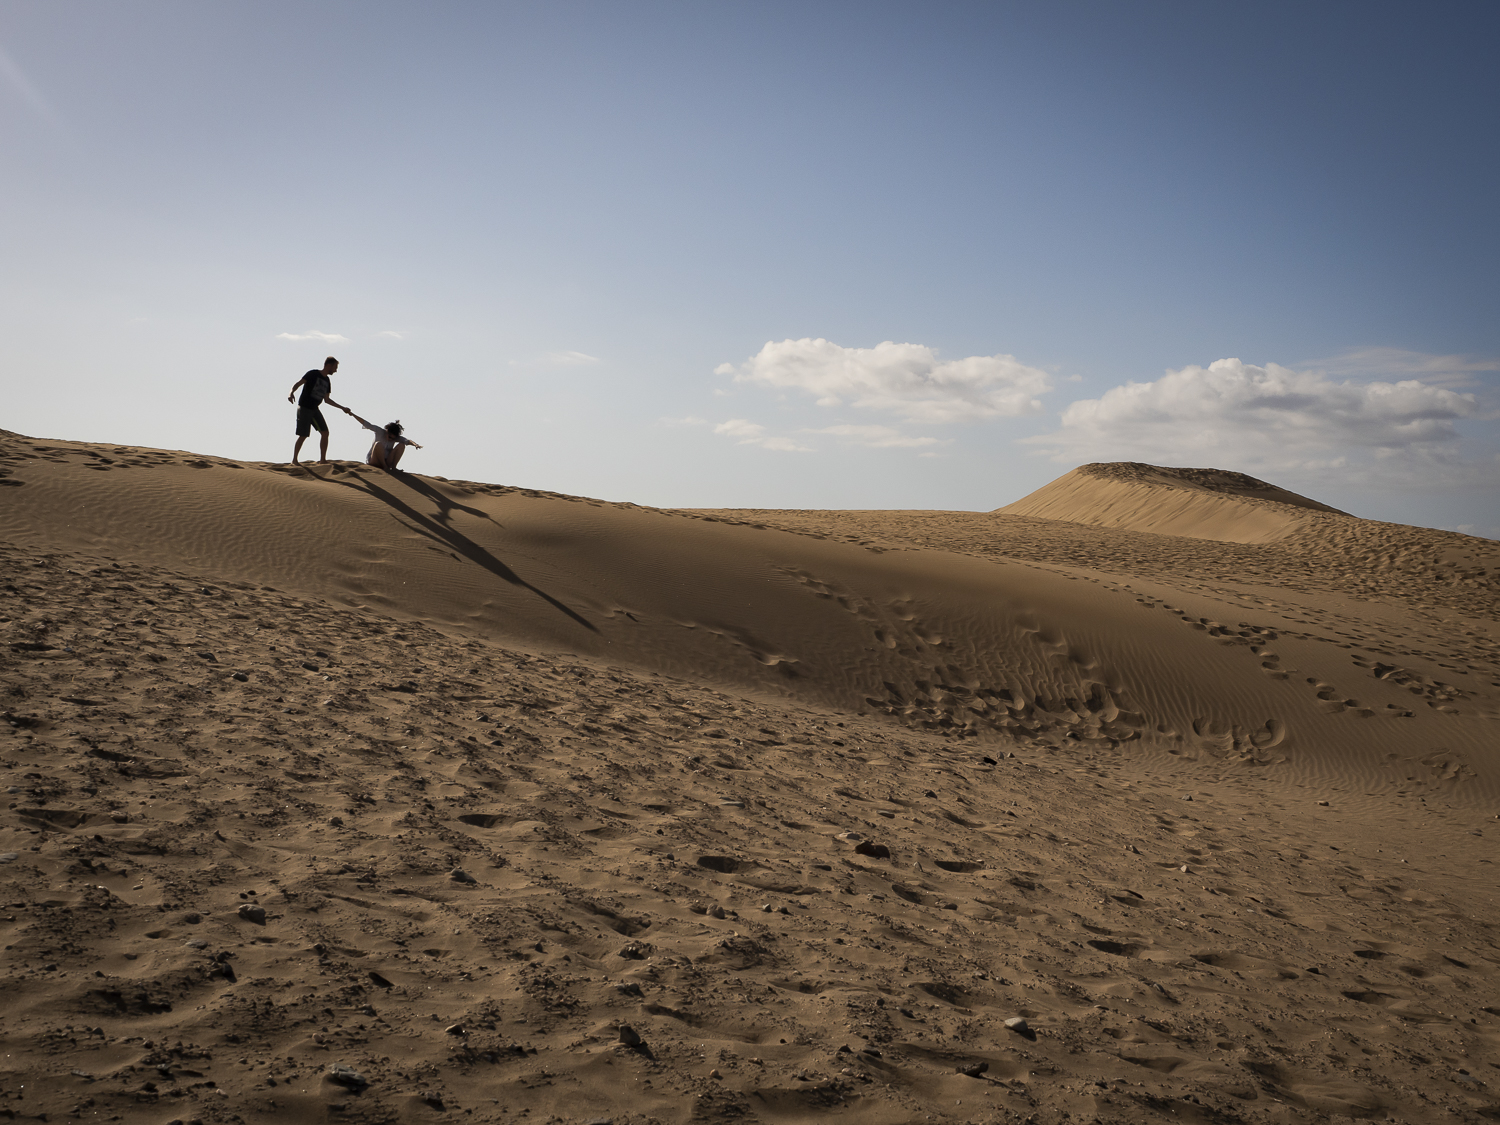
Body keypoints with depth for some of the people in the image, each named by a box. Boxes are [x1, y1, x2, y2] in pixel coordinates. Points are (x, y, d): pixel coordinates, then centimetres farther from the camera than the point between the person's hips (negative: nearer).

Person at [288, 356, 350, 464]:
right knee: (303, 436, -9)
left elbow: (327, 400, 21)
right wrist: (291, 393, -33)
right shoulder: (313, 374, -8)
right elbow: (297, 384, -14)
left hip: (315, 410, 7)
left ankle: (322, 460, 8)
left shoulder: (327, 381, 13)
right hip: (304, 408, -7)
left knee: (325, 433, 0)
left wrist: (342, 408, 22)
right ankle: (294, 460, 5)